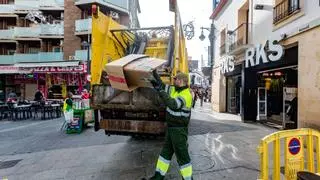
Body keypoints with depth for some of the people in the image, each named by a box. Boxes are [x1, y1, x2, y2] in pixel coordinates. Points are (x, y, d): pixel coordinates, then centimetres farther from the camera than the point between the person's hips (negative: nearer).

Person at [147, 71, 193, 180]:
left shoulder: (186, 95, -21)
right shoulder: (175, 90, 6)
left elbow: (173, 104, -36)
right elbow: (162, 86, 13)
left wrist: (161, 91, -35)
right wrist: (155, 75, 3)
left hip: (179, 130, -9)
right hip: (172, 128, 9)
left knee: (182, 155, 4)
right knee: (166, 152, 17)